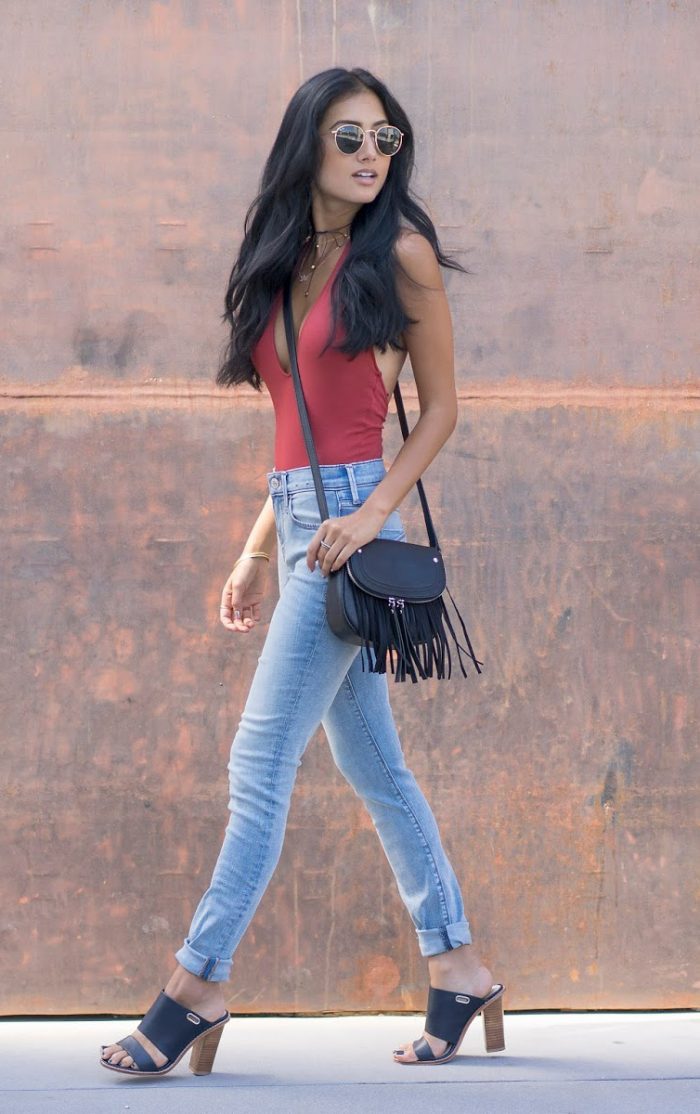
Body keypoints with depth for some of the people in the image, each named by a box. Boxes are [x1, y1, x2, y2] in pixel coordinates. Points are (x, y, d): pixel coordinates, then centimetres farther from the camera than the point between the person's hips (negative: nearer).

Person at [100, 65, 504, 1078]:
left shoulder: (400, 253, -6)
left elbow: (441, 407, -3)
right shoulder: (288, 261, 13)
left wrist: (372, 511, -15)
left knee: (261, 762, -6)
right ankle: (459, 969, 20)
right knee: (372, 763, 11)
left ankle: (199, 985, 0)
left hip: (348, 519, -8)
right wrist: (256, 550, 15)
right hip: (297, 519, 8)